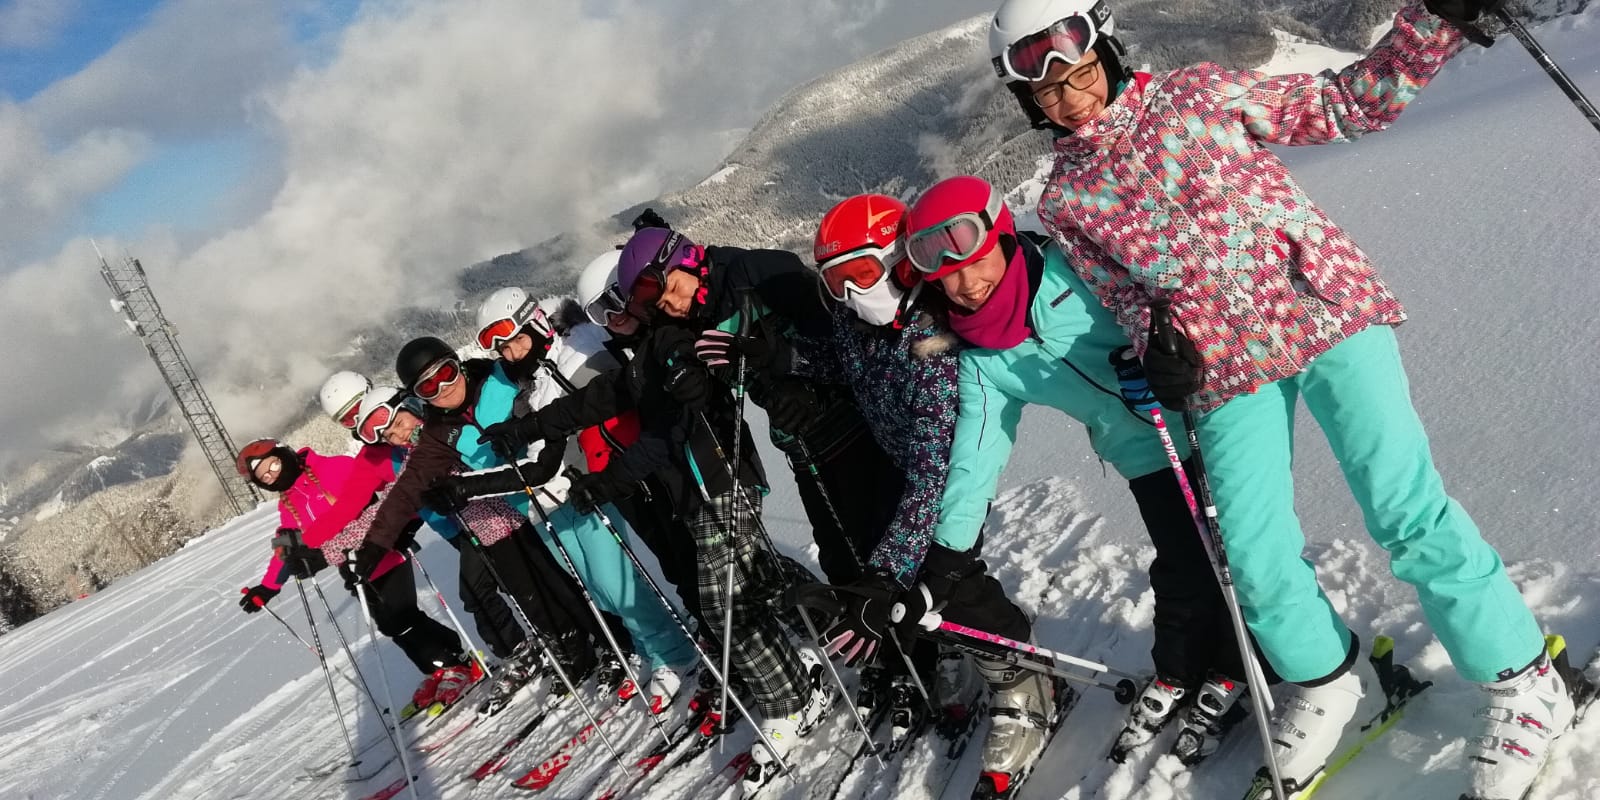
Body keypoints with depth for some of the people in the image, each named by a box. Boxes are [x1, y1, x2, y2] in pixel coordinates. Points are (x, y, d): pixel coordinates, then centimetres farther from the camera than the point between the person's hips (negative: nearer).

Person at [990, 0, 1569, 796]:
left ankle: (1521, 679, 6)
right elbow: (1120, 291, 10)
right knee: (1256, 561, -3)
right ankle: (1327, 681, 27)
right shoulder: (1063, 203, 8)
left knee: (1404, 510, -14)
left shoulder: (1196, 93, 4)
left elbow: (1343, 104, 6)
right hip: (1222, 371, 2)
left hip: (1324, 309, -2)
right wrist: (1155, 342, -11)